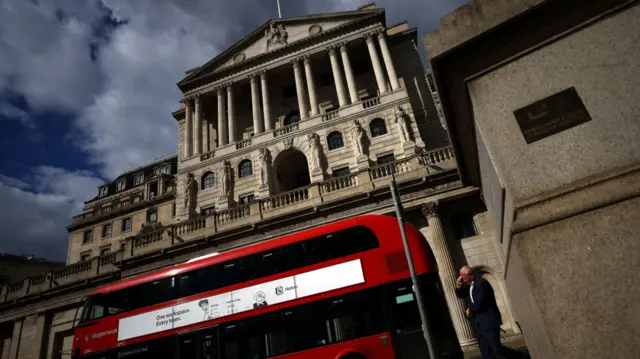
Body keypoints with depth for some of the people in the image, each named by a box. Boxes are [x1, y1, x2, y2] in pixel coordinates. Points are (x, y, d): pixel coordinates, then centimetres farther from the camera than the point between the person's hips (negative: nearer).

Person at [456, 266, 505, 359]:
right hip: (478, 323, 8)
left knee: (496, 348, -3)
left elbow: (479, 302, -22)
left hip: (488, 321, -8)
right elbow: (460, 295, 19)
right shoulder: (468, 284, 10)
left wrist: (470, 310, -5)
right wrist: (459, 286, -1)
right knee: (485, 351, 8)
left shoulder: (481, 283, -17)